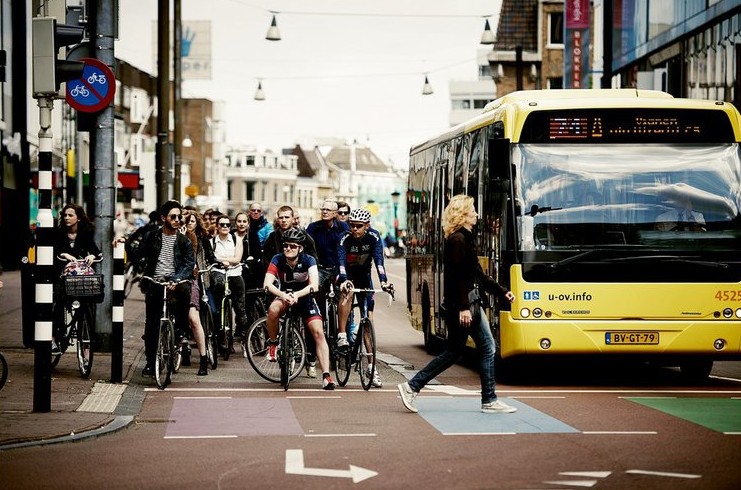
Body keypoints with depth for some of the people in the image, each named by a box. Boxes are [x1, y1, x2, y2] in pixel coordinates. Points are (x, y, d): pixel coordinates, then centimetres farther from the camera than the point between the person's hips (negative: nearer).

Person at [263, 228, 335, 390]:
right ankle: (273, 344, -10)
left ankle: (326, 376, -18)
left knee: (318, 332, -18)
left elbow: (314, 285, -31)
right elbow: (268, 283, -27)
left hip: (304, 297, 0)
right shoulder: (278, 260, -16)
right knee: (273, 309, -35)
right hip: (284, 296, 0)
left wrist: (296, 295, -48)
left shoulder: (308, 260, -19)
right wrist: (283, 295, -46)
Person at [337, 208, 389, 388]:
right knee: (347, 292, -38)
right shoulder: (345, 239, -23)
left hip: (364, 277, 2)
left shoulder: (373, 237, -18)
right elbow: (341, 261, -36)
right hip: (348, 276, -2)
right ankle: (342, 336, -34)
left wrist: (383, 280, -45)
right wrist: (343, 281, -54)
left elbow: (378, 259, -29)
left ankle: (371, 367, -2)